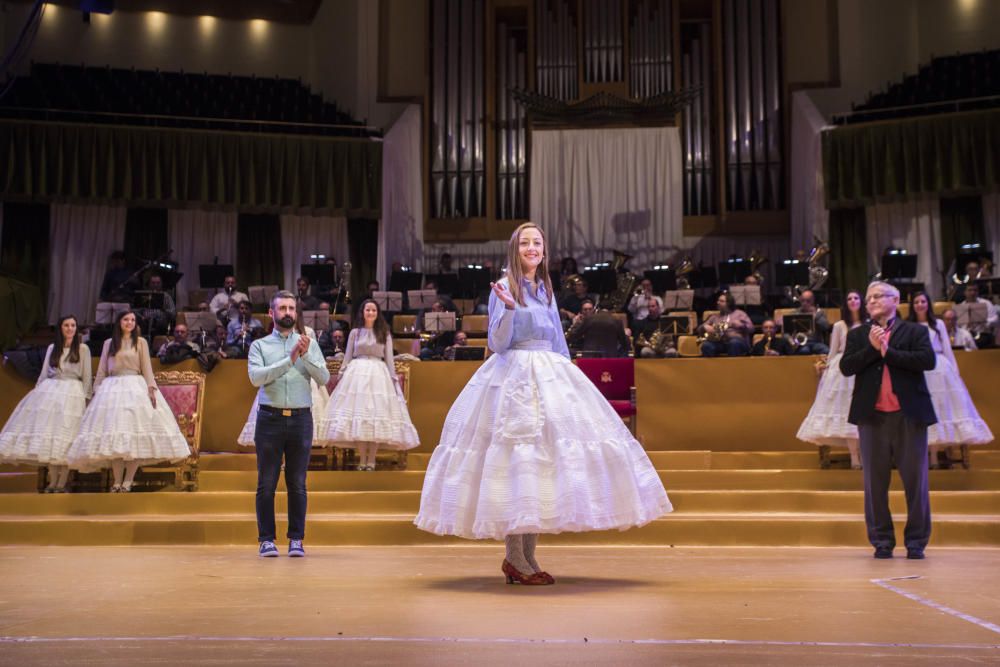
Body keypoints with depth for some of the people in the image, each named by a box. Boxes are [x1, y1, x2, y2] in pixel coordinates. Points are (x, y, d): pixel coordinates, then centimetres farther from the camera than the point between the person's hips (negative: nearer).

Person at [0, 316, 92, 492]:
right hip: (49, 391, 4)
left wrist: (85, 398, -6)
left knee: (65, 435, -8)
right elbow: (44, 373, 16)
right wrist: (37, 392, 8)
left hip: (72, 393, -4)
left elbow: (87, 376, 2)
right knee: (47, 432, -2)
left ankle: (62, 482, -5)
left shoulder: (83, 349, 5)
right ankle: (52, 481, 3)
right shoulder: (52, 348, 14)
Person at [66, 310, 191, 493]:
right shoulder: (109, 343, 15)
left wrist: (151, 388, -9)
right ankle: (117, 481, -3)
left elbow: (147, 368, 3)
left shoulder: (140, 342, 9)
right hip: (112, 389, 2)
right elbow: (102, 370, 15)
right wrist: (97, 390, 6)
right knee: (114, 437, -5)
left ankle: (128, 481, -8)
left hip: (136, 389, -2)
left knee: (135, 434, -10)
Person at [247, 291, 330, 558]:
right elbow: (256, 377, -11)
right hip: (270, 418, -1)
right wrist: (289, 360, -17)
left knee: (297, 483, 6)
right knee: (267, 483, 3)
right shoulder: (259, 345, 6)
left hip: (301, 418, 1)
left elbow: (324, 378, 0)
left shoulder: (309, 344, 10)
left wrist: (306, 356, -16)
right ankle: (266, 539, 10)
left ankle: (296, 539, 12)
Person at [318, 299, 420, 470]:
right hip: (357, 373, 0)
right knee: (357, 413, -3)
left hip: (378, 374, 0)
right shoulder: (355, 332, 10)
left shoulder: (384, 334, 9)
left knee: (377, 414, -4)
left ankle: (371, 460, 2)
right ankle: (362, 460, 3)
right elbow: (347, 356, 11)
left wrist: (393, 378, 0)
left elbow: (389, 359, 7)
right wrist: (341, 375, 4)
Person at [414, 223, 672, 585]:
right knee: (516, 459, -10)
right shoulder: (504, 287, -1)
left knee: (544, 459, 3)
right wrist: (508, 308, -23)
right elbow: (498, 344, -8)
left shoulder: (546, 290, 17)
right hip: (514, 377, -7)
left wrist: (569, 379, 16)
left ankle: (528, 554, 10)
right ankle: (514, 558, -3)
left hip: (551, 378, 7)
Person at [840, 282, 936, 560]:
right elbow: (846, 367, -2)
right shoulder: (857, 335, 12)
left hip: (909, 414, -2)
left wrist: (887, 351, -11)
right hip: (872, 416, 2)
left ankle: (916, 542, 11)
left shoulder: (915, 331, 7)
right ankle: (882, 541, 13)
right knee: (875, 482, 4)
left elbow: (928, 360, -11)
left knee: (915, 479, 1)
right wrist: (873, 348, -12)